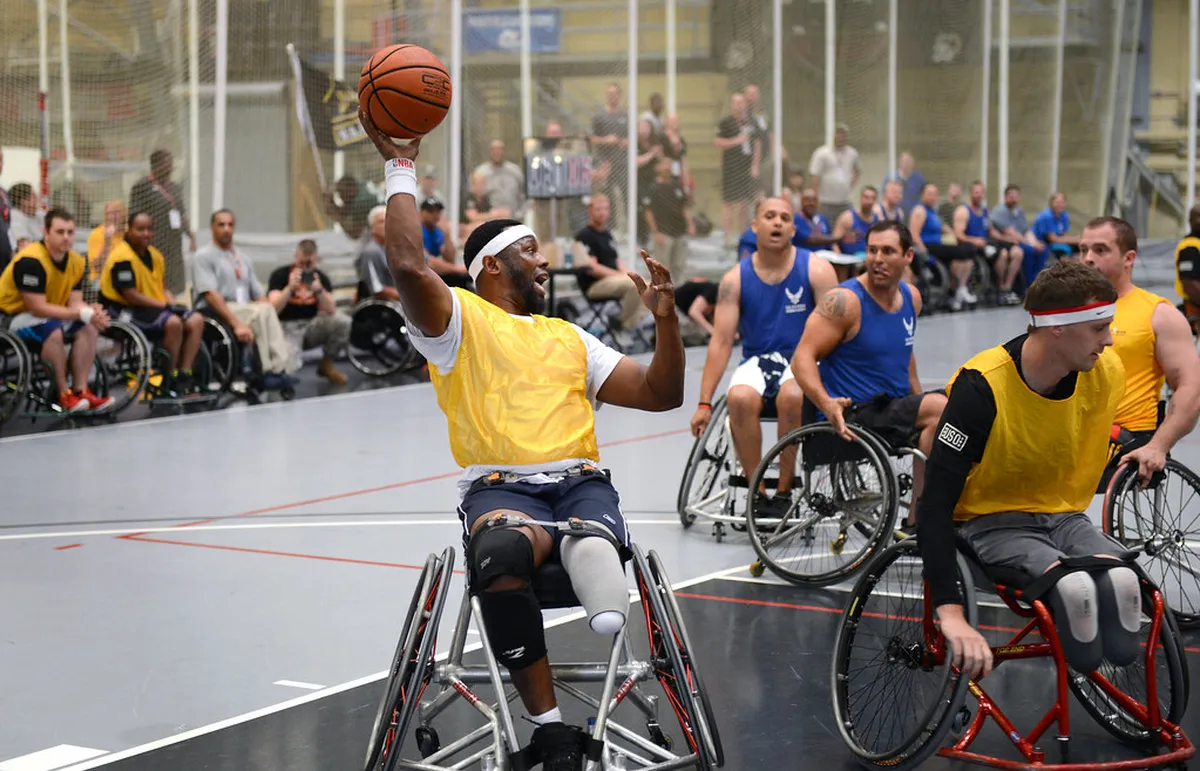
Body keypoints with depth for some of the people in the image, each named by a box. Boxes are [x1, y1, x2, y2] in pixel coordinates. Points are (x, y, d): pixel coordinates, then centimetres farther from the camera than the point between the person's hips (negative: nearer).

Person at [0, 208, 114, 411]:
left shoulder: (77, 262, -1)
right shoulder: (31, 261, -26)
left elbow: (75, 303, -3)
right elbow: (37, 308, -28)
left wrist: (92, 312, -28)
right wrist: (83, 314, -29)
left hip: (46, 316, 8)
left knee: (89, 329, -10)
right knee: (53, 331, -33)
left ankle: (80, 390, -11)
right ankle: (64, 395, -22)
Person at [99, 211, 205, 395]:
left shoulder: (155, 255, 13)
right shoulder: (122, 257, -16)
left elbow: (163, 289, 17)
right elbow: (130, 295, -20)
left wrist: (174, 304, -5)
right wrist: (165, 306, -19)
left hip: (156, 308, 9)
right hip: (125, 311, -9)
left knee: (196, 321, -8)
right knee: (172, 322, -30)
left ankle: (184, 375, -10)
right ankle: (170, 379, -16)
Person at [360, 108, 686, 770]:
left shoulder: (569, 337, 30)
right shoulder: (459, 320, 14)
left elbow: (662, 394, 26)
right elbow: (409, 265, -8)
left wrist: (665, 317, 11)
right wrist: (401, 170, 1)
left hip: (582, 484, 5)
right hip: (499, 489, -4)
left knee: (591, 540, -34)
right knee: (502, 554, -38)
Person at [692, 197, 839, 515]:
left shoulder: (816, 270, -2)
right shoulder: (736, 279, 2)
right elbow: (721, 341, -1)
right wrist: (704, 403, -8)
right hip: (757, 360, 2)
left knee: (791, 397, -36)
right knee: (740, 398, -33)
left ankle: (784, 489, -17)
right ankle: (756, 492, -17)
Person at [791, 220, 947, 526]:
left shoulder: (911, 297, 9)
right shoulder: (845, 301, -14)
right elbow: (803, 358, -18)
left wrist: (920, 401, 21)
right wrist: (826, 403, -35)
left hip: (895, 409, 8)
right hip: (851, 417, -8)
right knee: (940, 408, -25)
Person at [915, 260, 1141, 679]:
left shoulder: (1107, 372, -9)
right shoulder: (981, 387, -25)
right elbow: (935, 506, -27)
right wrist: (951, 615, -34)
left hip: (1063, 517, 4)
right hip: (993, 522, -4)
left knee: (1121, 582, -33)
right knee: (1072, 585, -37)